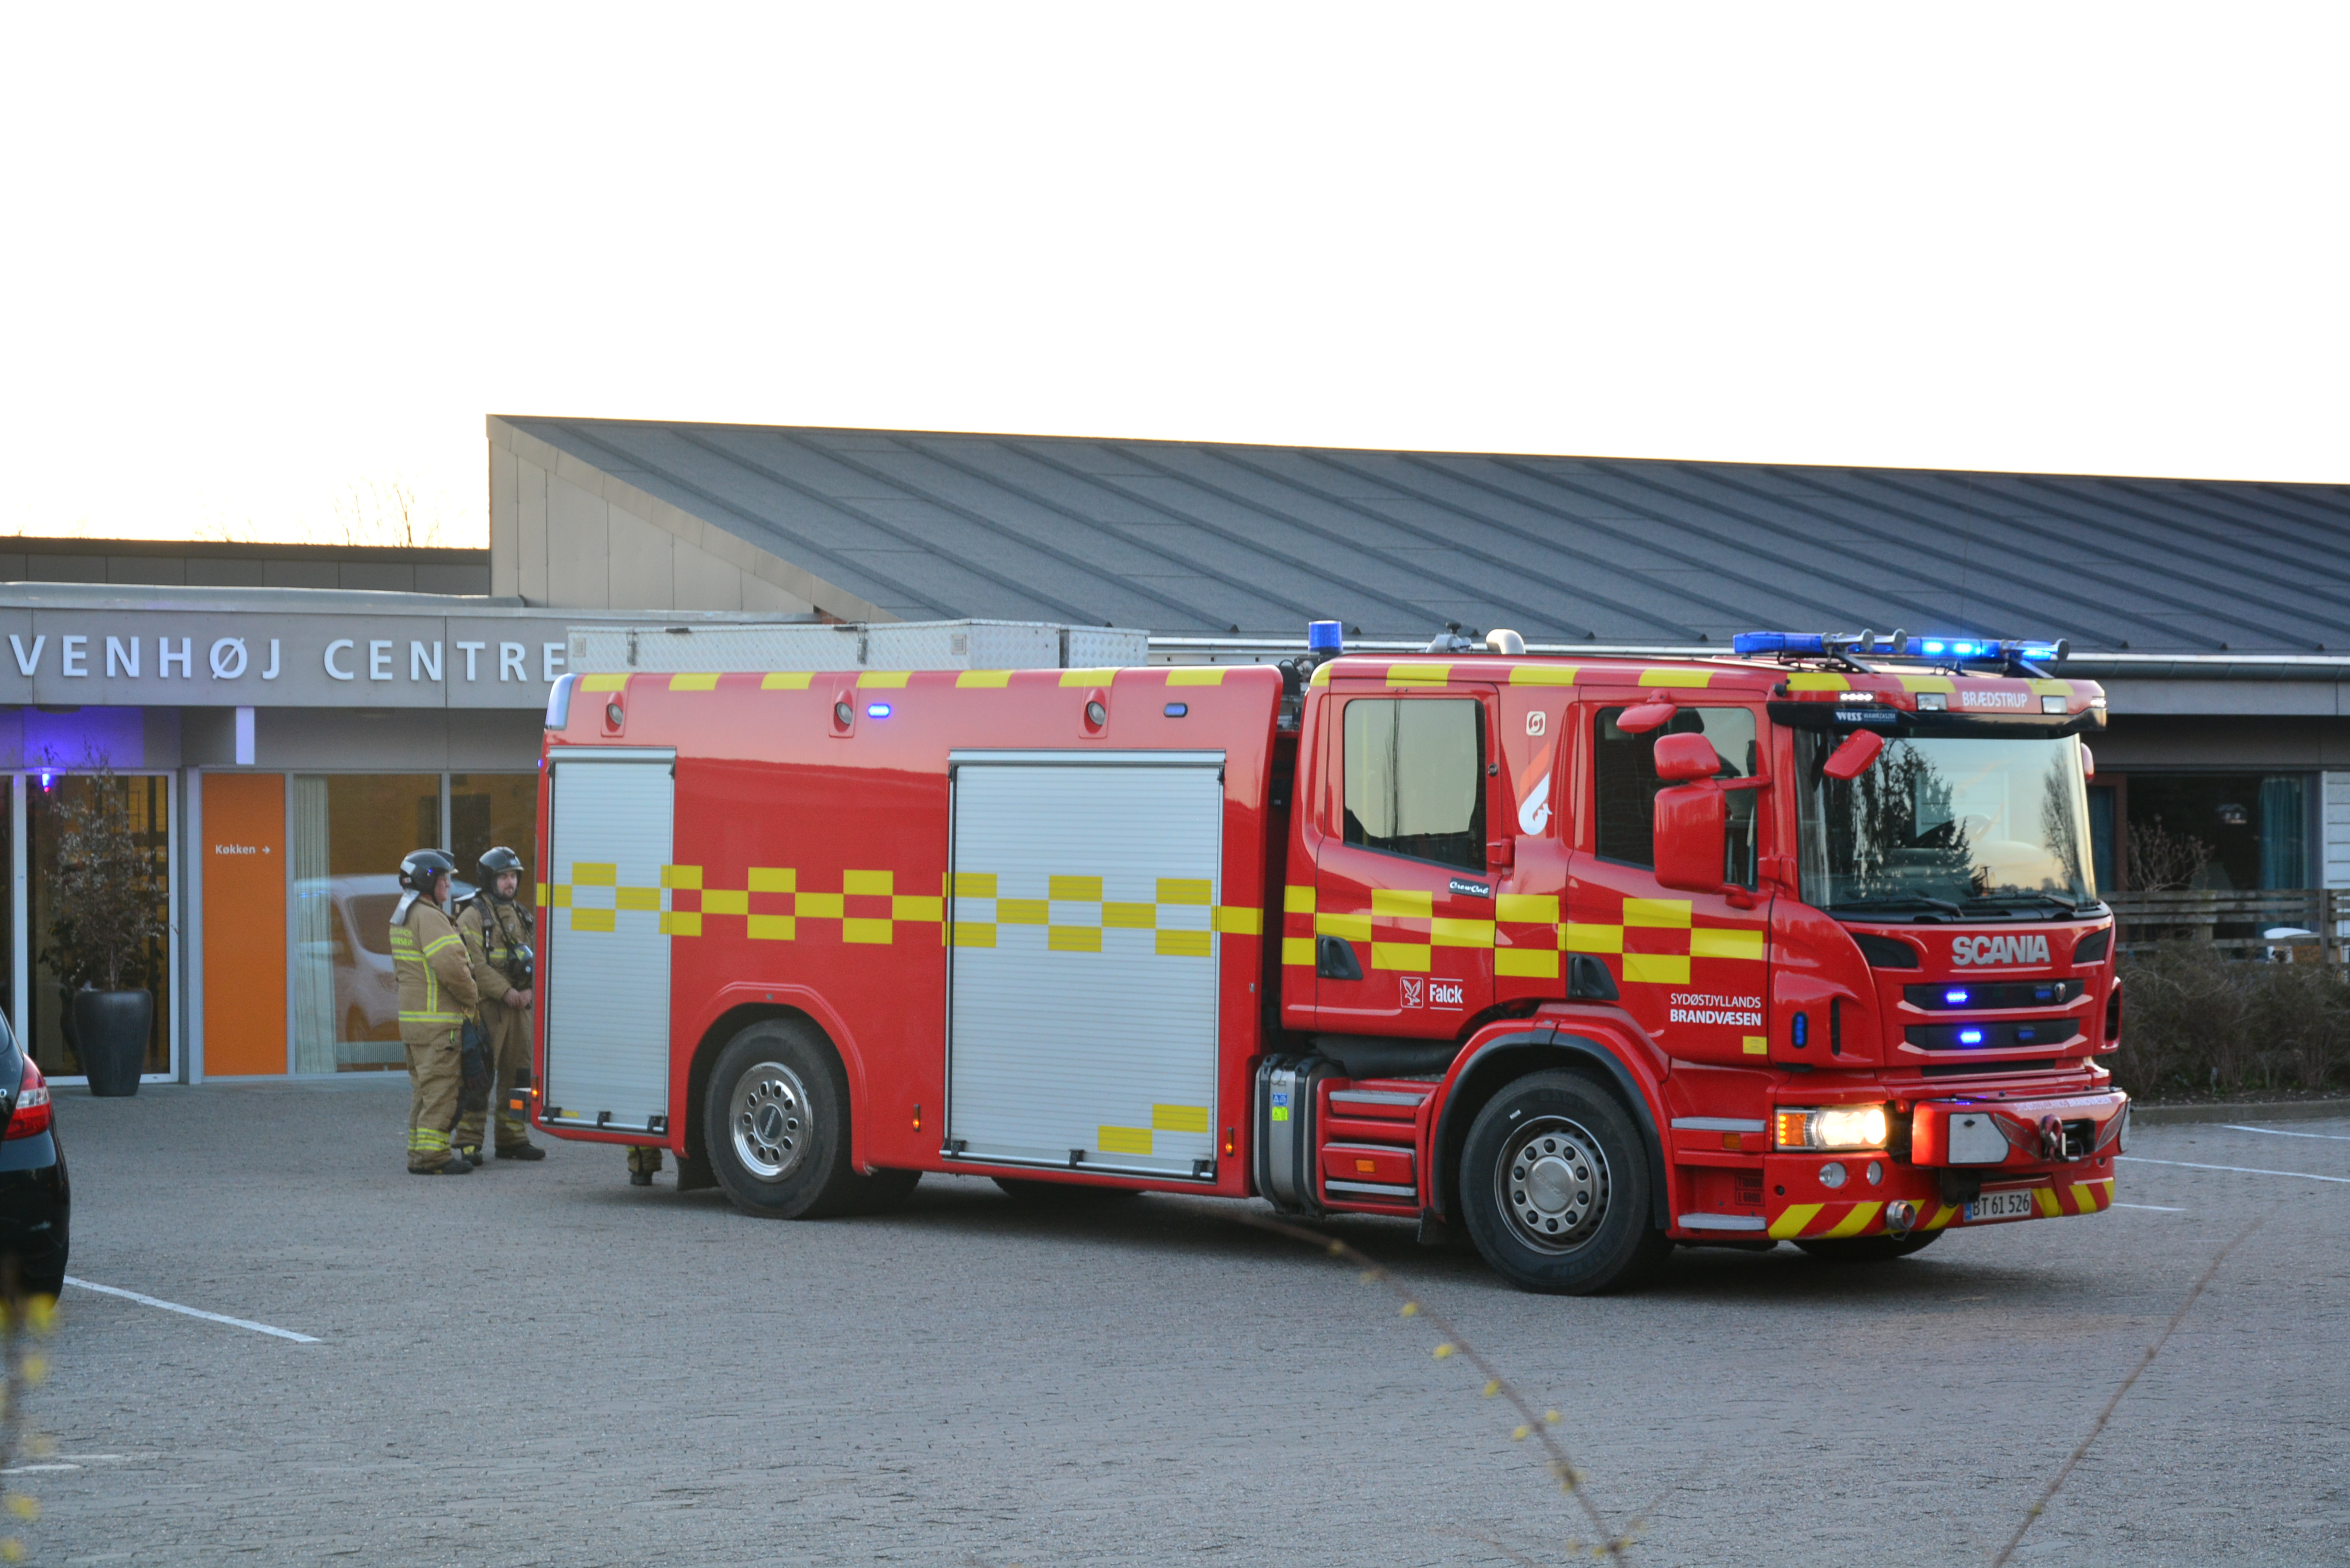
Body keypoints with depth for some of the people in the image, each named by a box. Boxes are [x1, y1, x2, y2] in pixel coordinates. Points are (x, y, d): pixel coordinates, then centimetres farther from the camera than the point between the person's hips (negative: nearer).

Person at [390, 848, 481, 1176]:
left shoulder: (401, 917, 18)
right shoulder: (430, 918, -15)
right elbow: (451, 965, -24)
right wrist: (472, 997, -7)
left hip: (413, 1017, 10)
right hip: (436, 1020, -10)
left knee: (424, 1088, 16)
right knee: (440, 1087, -8)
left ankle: (419, 1152, 19)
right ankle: (431, 1156, -10)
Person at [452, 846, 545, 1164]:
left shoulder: (519, 915, 17)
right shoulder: (473, 915, -7)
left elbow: (530, 957, 18)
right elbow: (475, 963, -16)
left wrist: (529, 990, 1)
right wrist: (506, 992, -17)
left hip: (517, 1006, 7)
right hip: (486, 1006, -7)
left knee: (517, 1072, 9)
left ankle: (512, 1139, 17)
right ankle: (469, 1142, -6)